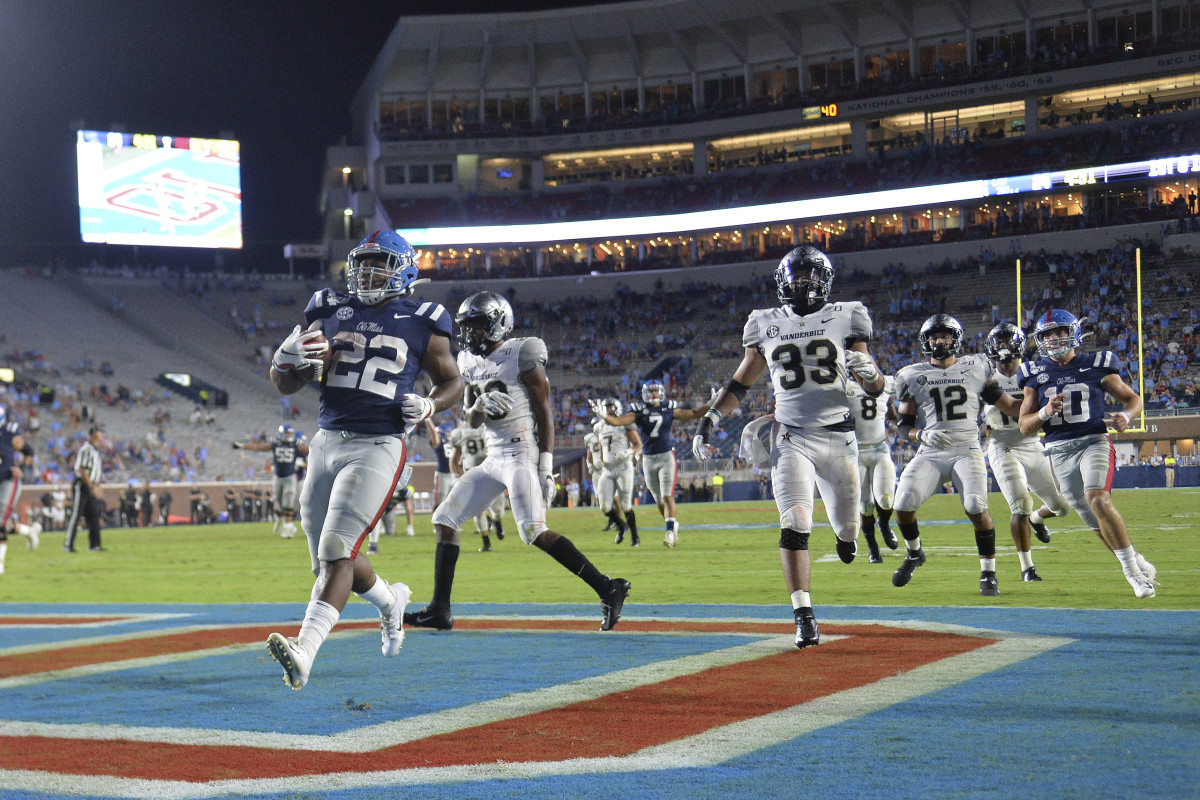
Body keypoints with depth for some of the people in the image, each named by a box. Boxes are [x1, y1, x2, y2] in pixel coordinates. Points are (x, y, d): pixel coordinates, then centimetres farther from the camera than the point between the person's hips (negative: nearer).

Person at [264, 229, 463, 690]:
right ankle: (389, 600, 43)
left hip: (379, 448, -5)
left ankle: (304, 653, -26)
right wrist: (290, 357, -10)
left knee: (336, 551, -19)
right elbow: (284, 385, 13)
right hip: (327, 444, 5)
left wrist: (428, 407, -7)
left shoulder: (421, 324, 2)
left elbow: (452, 382, 15)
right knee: (330, 558, 14)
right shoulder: (330, 313, 10)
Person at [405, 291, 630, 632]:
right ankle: (440, 610, 8)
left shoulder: (522, 355, -8)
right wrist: (481, 405, -8)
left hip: (522, 454, -8)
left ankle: (608, 590, -19)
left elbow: (545, 414, -10)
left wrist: (546, 468, -16)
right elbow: (472, 421, 16)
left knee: (535, 532, -22)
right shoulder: (472, 363, 14)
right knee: (445, 520, 5)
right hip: (493, 459, 9)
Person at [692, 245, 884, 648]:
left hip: (838, 436, 0)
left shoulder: (844, 319, 3)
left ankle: (845, 533, 48)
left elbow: (876, 388, 5)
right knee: (794, 526, -16)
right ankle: (804, 617, -15)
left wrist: (868, 371, -18)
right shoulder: (767, 325, 7)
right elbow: (741, 381, 16)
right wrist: (710, 418, 4)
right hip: (791, 437, 0)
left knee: (848, 530, 9)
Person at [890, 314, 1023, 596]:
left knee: (976, 507, -23)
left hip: (967, 451, -1)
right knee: (903, 505, -17)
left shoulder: (976, 368, 8)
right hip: (930, 454, 1)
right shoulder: (912, 377, 7)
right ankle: (914, 554, 16)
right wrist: (923, 435, -15)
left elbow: (1009, 406, 14)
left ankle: (988, 573, -4)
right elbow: (903, 427, 6)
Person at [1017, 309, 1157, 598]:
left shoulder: (1095, 366, 2)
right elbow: (1025, 427, 6)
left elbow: (1132, 398, 9)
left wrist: (1126, 415, -13)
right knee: (1097, 523, 7)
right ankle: (1139, 567, 26)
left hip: (1094, 442, -3)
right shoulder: (1035, 374, 6)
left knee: (1098, 500, -27)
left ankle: (1132, 569, -16)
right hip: (1060, 451, 3)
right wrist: (1046, 412, -14)